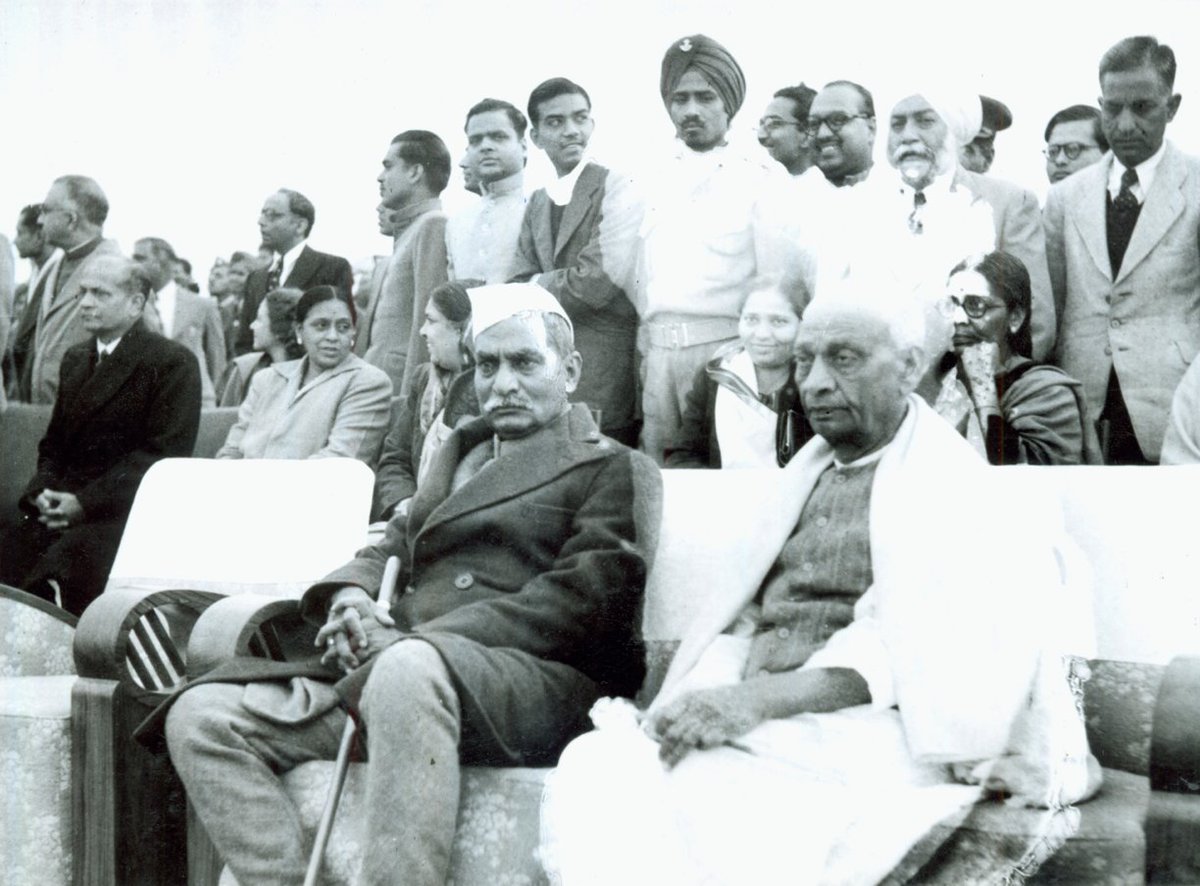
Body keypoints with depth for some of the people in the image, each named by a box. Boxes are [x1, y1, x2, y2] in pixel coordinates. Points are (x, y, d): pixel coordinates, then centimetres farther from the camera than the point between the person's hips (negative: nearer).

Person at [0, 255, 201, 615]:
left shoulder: (173, 363, -4)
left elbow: (165, 452, -11)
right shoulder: (75, 359, 20)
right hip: (62, 509, 6)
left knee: (62, 566, -33)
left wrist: (85, 502, -16)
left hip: (125, 509, -6)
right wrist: (42, 490, 1)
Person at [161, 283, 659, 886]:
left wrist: (416, 638, -14)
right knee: (199, 717, -12)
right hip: (382, 673, 7)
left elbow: (579, 602, -5)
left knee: (410, 667, -42)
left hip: (534, 685, -7)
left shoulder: (615, 469, 9)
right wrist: (351, 593, 0)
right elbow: (397, 545, 27)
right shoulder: (462, 451, 32)